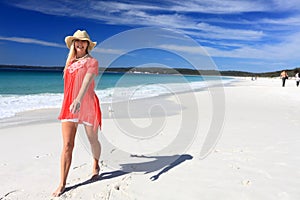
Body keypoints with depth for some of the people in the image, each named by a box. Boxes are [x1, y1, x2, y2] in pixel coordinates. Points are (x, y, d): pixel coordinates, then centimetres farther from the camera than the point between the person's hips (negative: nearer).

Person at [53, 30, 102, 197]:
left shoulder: (92, 61, -4)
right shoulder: (70, 62, 13)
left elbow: (87, 82, -22)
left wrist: (79, 100, -37)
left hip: (87, 106, -3)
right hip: (69, 107, 4)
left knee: (93, 140, 12)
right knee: (67, 145, -3)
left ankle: (96, 165, 41)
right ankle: (62, 184, 6)